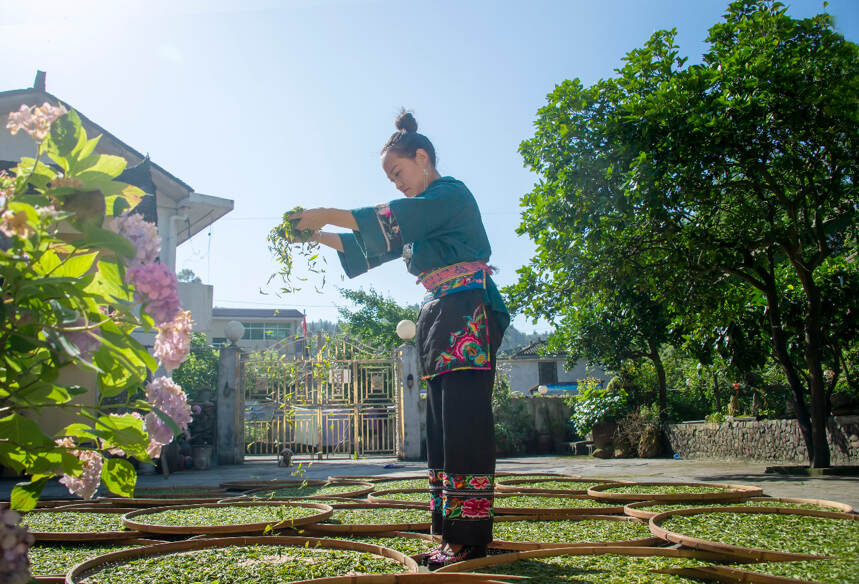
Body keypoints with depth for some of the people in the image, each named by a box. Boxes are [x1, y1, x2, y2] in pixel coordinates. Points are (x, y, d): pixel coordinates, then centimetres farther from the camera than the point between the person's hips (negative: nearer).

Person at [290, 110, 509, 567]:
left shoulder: (451, 193, -3)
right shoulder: (422, 212, 24)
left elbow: (394, 220, -18)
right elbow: (373, 245, 26)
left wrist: (328, 214, -16)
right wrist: (319, 236, 15)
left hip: (467, 314, -9)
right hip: (438, 318, 9)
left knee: (464, 422, -12)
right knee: (442, 426, 6)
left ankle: (471, 538, -9)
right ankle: (453, 532, 11)